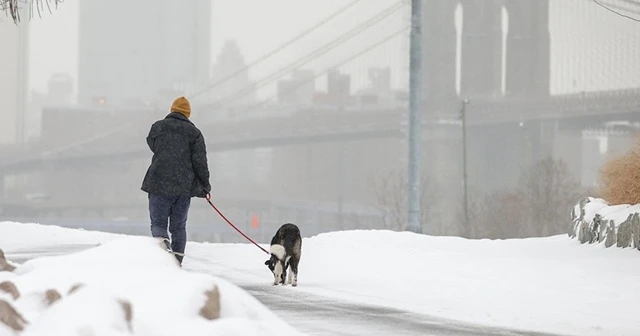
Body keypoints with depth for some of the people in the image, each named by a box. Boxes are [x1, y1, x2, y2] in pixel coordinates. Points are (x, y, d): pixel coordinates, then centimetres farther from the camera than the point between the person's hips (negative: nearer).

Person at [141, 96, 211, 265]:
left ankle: (163, 242, -26)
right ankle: (177, 260, 5)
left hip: (159, 184, -1)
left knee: (158, 223, 4)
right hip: (185, 187, 1)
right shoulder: (194, 132, 2)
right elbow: (200, 161, -1)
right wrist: (205, 185, 8)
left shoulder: (158, 126, 3)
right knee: (179, 226, 12)